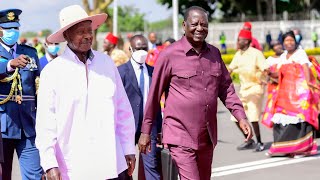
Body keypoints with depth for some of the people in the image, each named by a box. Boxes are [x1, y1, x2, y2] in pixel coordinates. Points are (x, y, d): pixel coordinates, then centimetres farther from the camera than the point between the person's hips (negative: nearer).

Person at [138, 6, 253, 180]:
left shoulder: (214, 53, 8)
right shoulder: (169, 54, -7)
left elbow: (226, 88, 14)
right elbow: (154, 94, -2)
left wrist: (241, 117, 2)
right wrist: (145, 131, 2)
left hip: (207, 136, 6)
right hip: (180, 135, -6)